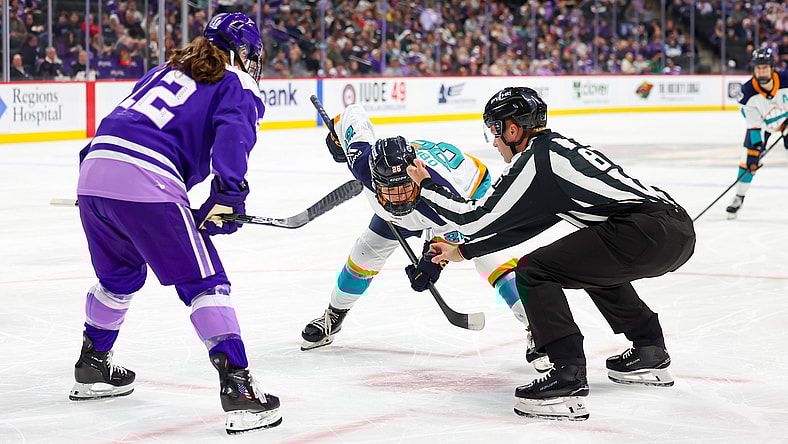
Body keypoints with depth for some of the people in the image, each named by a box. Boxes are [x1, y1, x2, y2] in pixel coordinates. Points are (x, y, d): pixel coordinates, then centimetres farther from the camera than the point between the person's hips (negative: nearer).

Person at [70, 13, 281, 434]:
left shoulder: (166, 69, 29)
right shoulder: (238, 87, 9)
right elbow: (232, 136, -10)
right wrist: (227, 198, -18)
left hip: (94, 170, 7)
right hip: (146, 185, -7)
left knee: (119, 275, 29)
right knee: (204, 282, -2)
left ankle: (92, 366, 42)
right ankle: (237, 388, -10)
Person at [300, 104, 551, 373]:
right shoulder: (363, 162, -38)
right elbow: (354, 113, -20)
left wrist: (434, 259, -30)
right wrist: (337, 136, -1)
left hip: (468, 184, -5)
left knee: (487, 256, -24)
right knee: (366, 253, 5)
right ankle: (333, 316, 28)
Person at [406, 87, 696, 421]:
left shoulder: (535, 160, 0)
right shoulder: (560, 147, 28)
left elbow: (479, 218, 3)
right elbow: (515, 224, 35)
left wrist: (426, 185, 17)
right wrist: (462, 251, 41)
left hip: (645, 231, -10)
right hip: (682, 233, 10)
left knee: (533, 271, -3)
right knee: (597, 264, 37)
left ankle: (568, 379, -12)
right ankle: (650, 356, 39)